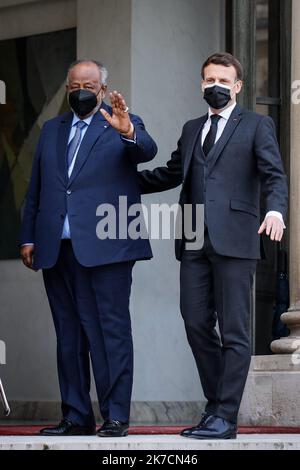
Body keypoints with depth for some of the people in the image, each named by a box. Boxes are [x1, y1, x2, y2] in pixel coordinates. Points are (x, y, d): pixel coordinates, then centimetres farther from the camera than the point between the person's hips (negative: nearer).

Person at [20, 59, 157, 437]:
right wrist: (28, 237, 12)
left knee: (111, 331, -6)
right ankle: (76, 417, 13)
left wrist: (128, 132, -38)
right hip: (57, 248, 5)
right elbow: (35, 189, 19)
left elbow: (146, 151, -17)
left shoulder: (123, 125, 5)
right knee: (68, 335, 8)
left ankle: (116, 416, -6)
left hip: (104, 247, -5)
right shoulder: (52, 130, 19)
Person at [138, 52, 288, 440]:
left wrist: (274, 210, -24)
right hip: (195, 243, 6)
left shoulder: (257, 126, 6)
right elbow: (171, 174, 30)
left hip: (234, 241, -5)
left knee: (233, 331, -4)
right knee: (196, 325, 4)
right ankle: (217, 404, 16)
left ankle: (225, 417, -3)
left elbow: (274, 175, -4)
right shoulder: (192, 129, 22)